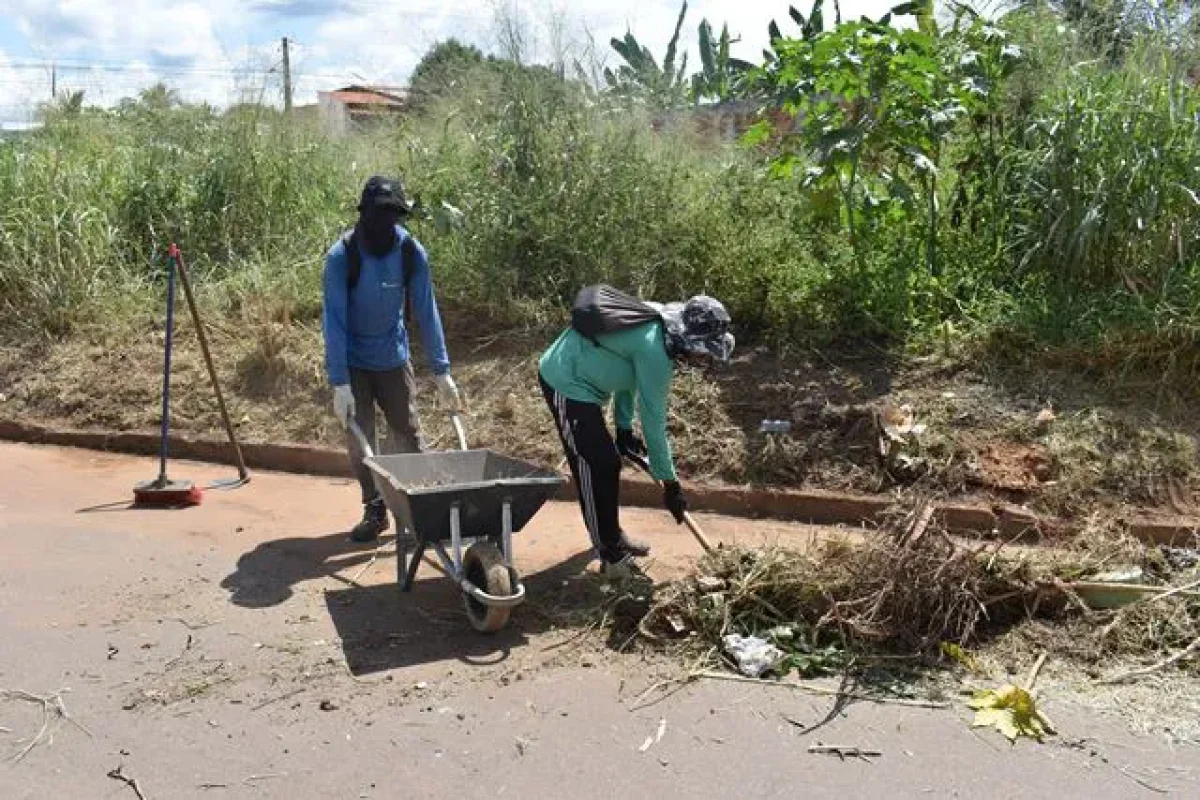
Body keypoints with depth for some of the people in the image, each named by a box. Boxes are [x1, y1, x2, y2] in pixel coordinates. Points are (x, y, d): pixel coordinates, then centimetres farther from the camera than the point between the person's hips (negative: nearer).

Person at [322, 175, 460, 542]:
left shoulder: (412, 253, -14)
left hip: (393, 359, 2)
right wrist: (339, 383, -25)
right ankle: (374, 509, 16)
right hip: (352, 363, -2)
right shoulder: (341, 256, -21)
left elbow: (426, 311, -7)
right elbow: (334, 320, -21)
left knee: (409, 436, 3)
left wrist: (441, 370, -7)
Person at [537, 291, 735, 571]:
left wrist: (624, 427, 13)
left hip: (579, 380, 10)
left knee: (608, 461, 15)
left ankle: (612, 536, 29)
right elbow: (653, 420, -24)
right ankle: (609, 553, 5)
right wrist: (670, 483, -15)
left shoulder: (657, 324, -1)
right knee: (597, 466, -7)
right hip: (566, 385, -10)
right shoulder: (654, 350, -29)